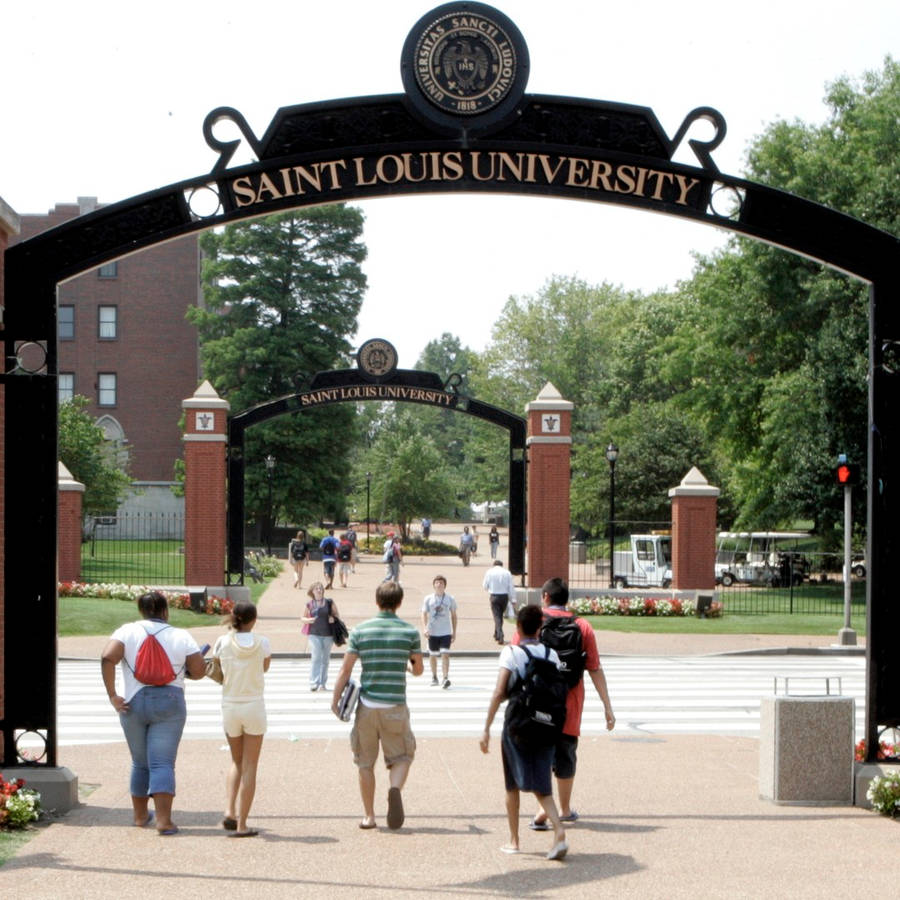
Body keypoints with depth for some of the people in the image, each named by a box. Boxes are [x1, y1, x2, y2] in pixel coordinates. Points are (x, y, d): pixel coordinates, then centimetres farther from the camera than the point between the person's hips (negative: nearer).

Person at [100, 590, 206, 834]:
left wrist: (112, 695, -11)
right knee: (162, 763, -3)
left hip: (133, 704, 2)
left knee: (140, 763, 18)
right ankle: (163, 819, -15)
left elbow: (108, 658, -15)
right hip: (169, 704, -2)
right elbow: (199, 671, -1)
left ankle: (140, 814, 28)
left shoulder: (127, 631, 0)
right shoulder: (181, 636, 1)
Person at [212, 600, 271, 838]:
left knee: (237, 762, 21)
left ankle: (230, 811, 3)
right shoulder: (262, 643, -9)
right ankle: (241, 824, 3)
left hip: (230, 706, 2)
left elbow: (218, 674, 6)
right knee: (250, 767, 5)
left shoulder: (223, 642, -6)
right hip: (254, 706, -2)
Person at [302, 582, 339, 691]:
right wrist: (308, 620, -9)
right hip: (314, 634, -2)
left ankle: (323, 683, 17)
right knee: (316, 657, -14)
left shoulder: (330, 603, 4)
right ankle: (314, 682, -17)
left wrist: (333, 618, -9)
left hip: (328, 634, 2)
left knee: (325, 659, 8)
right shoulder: (309, 605, 4)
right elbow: (303, 618, 12)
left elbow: (337, 614, 13)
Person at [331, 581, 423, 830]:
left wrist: (335, 700, 7)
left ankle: (368, 816, 14)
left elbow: (346, 669, -2)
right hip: (395, 706, -1)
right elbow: (418, 669, 9)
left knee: (365, 763, 11)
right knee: (401, 757, 10)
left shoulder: (360, 631, -1)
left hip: (367, 704, 1)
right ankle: (395, 789, -20)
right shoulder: (410, 631, -1)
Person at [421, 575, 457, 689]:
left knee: (445, 654, -14)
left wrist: (454, 632, 7)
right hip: (432, 632, 1)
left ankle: (446, 678, -19)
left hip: (446, 632, -1)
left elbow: (453, 615, 9)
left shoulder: (450, 599, 2)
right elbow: (424, 614, -1)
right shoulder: (428, 599, 1)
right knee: (433, 655, 11)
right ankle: (434, 677, 26)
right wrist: (425, 628, -16)